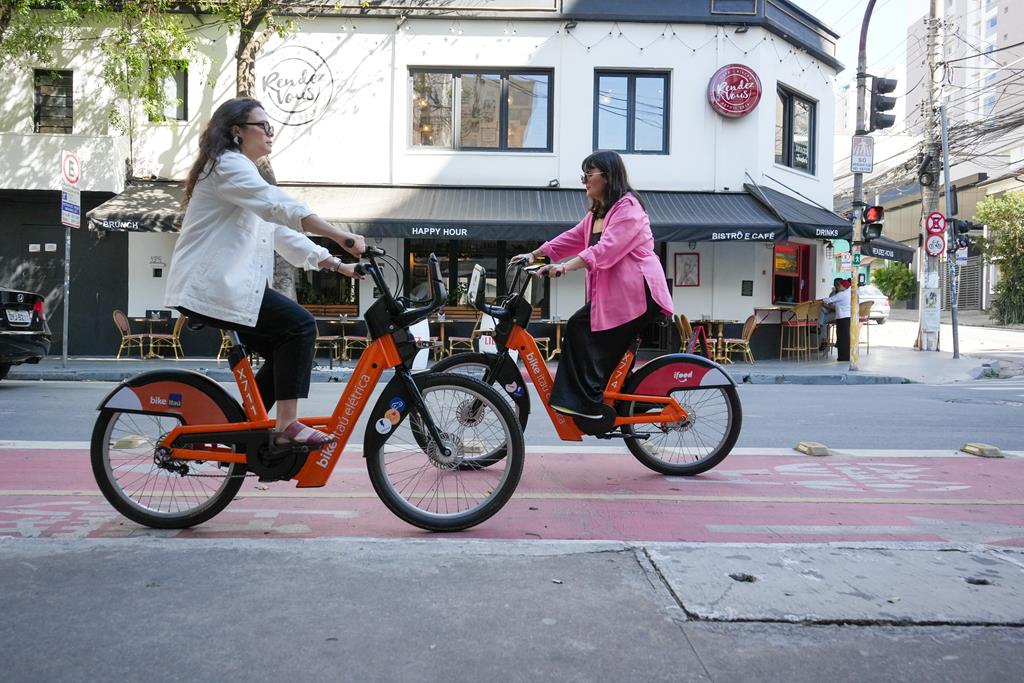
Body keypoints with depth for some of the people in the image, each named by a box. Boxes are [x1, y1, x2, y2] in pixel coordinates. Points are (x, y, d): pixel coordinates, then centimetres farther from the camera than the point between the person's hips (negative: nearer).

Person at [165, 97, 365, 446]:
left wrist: (338, 265, 13)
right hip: (213, 285, -10)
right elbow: (282, 208, -24)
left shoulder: (245, 173, 26)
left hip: (226, 285, 10)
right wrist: (342, 237, -31)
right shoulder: (228, 165, -7)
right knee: (300, 325, -17)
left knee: (286, 351, 4)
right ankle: (286, 425, -16)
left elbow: (283, 234, 21)